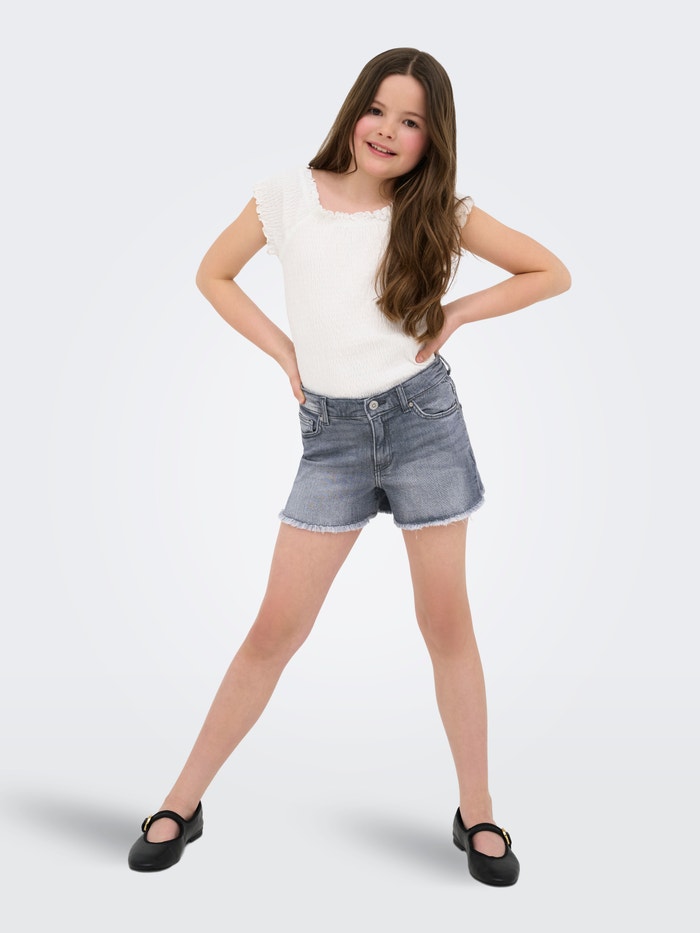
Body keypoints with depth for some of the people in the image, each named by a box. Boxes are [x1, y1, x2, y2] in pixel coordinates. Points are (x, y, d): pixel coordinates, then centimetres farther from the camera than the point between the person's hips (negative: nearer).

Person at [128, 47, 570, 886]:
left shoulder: (440, 212, 0)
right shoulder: (289, 194, 0)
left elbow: (551, 272, 7)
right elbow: (213, 274, 12)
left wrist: (455, 314, -2)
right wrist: (286, 353, 3)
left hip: (423, 416, 0)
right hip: (330, 432, 0)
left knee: (446, 624, 6)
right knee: (276, 630, 3)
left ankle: (477, 815, 25)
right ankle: (182, 805, 21)